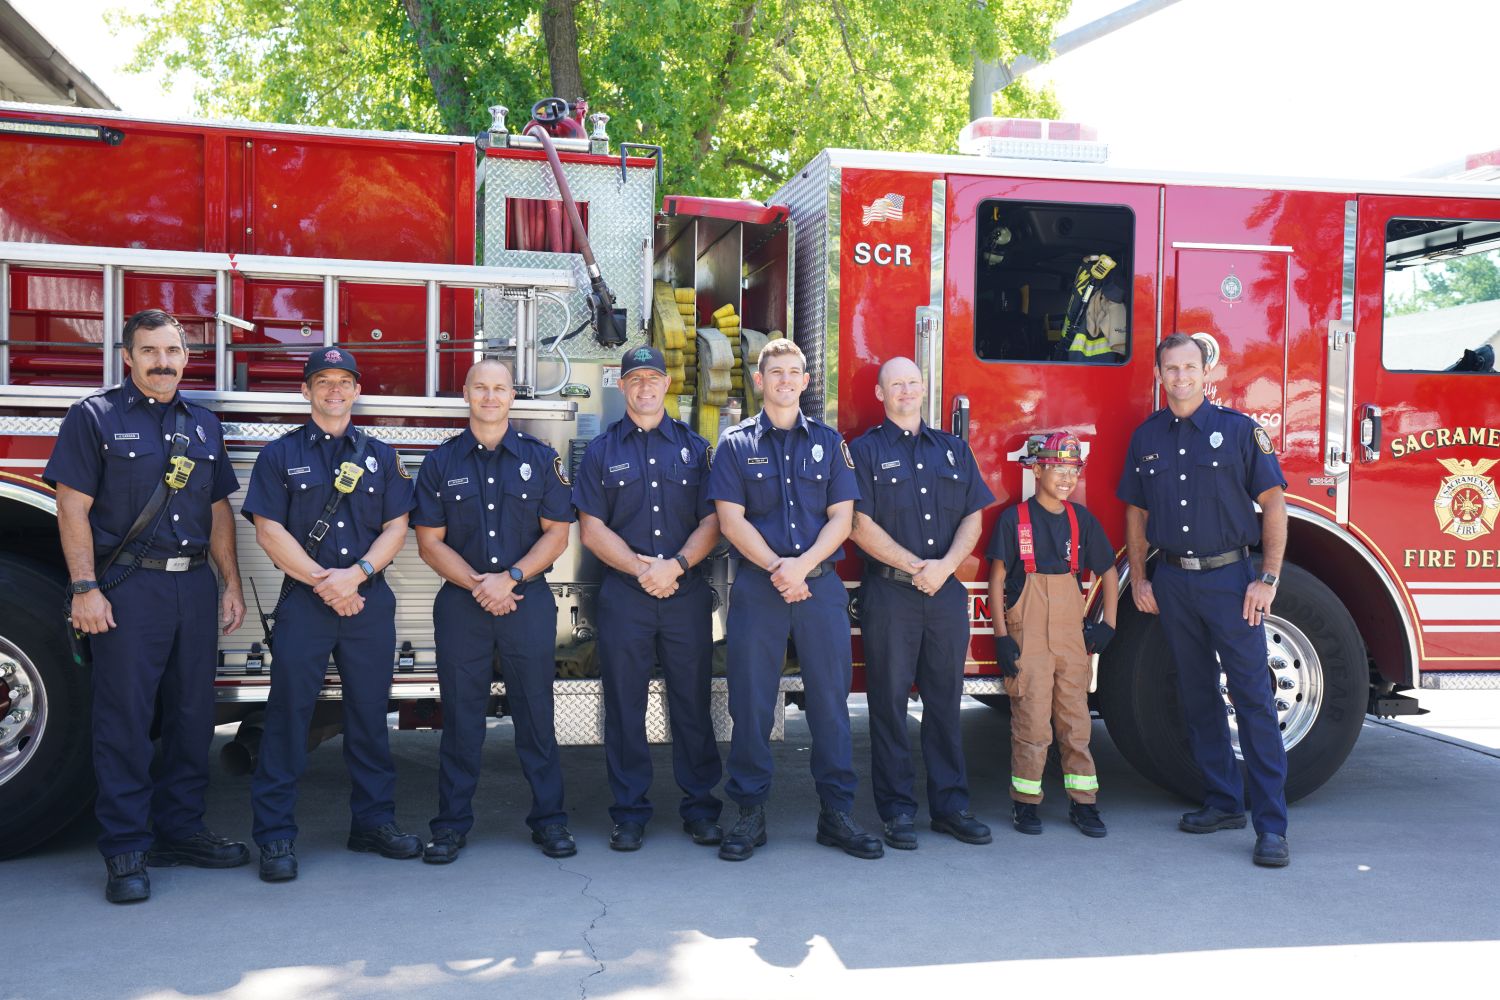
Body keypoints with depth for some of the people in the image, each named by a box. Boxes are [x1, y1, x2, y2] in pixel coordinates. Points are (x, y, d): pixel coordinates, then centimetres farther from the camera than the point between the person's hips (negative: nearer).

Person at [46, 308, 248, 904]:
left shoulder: (203, 425, 14)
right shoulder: (95, 417, 0)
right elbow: (73, 507, -6)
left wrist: (231, 584, 10)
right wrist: (85, 588, -14)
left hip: (195, 586, 5)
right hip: (129, 587, -5)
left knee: (192, 716, 9)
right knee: (125, 720, -2)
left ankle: (180, 830, 22)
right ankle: (125, 850, 7)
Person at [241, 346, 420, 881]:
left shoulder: (381, 455, 11)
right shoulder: (280, 454, 5)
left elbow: (396, 526, 4)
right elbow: (269, 529, -4)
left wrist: (355, 574, -11)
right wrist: (324, 582, -11)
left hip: (370, 601, 2)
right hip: (303, 601, -2)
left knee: (369, 714, 8)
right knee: (288, 715, -1)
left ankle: (373, 819, 19)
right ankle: (275, 836, 6)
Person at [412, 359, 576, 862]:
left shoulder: (541, 458, 5)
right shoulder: (440, 462, 6)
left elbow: (556, 534, 1)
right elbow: (430, 541, 2)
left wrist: (510, 578, -12)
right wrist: (477, 584, -10)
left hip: (529, 600, 0)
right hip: (460, 602, 1)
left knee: (536, 713, 4)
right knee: (460, 716, 5)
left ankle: (549, 818, 14)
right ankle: (452, 823, 16)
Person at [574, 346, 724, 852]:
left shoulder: (694, 446, 10)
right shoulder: (602, 450, 9)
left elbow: (712, 519, 3)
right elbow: (592, 527, 2)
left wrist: (675, 565, -12)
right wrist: (641, 569, -10)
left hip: (687, 592, 0)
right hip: (623, 596, 0)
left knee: (692, 701, 3)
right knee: (625, 705, 3)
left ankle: (700, 807, 14)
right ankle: (629, 812, 13)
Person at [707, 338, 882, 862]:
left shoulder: (829, 442, 11)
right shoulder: (737, 443, 7)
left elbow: (841, 517, 3)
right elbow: (731, 519, -2)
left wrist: (801, 566, -11)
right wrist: (776, 568, -13)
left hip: (821, 583, 1)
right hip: (756, 585, -1)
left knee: (830, 696, 3)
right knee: (751, 700, 1)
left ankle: (836, 812, 12)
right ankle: (751, 812, 11)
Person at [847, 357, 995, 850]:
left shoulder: (954, 449, 14)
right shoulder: (864, 450, 3)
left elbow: (972, 517, 8)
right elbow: (860, 524, -6)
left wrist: (945, 564, -9)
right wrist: (916, 566, -13)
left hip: (947, 590, 3)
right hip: (889, 592, -3)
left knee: (945, 700, 8)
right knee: (889, 702, 1)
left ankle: (950, 804, 16)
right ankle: (898, 809, 9)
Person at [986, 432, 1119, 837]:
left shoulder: (1082, 519, 8)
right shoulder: (1014, 518, -3)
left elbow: (1108, 573, 18)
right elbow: (997, 578, -2)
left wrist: (1108, 625, 10)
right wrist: (1001, 635, -7)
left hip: (1071, 633, 4)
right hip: (1026, 632, -4)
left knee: (1076, 719, 7)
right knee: (1031, 721, -3)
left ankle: (1083, 802, 16)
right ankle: (1025, 802, 10)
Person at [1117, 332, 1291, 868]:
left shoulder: (1238, 429, -3)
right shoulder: (1146, 437, 8)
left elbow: (1273, 502, -4)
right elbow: (1136, 512, 15)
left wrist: (1268, 578, -10)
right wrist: (1138, 578, 8)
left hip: (1228, 577, -4)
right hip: (1173, 582, 4)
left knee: (1253, 697, -6)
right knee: (1197, 696, 10)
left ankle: (1271, 824, -3)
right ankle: (1224, 802, 22)